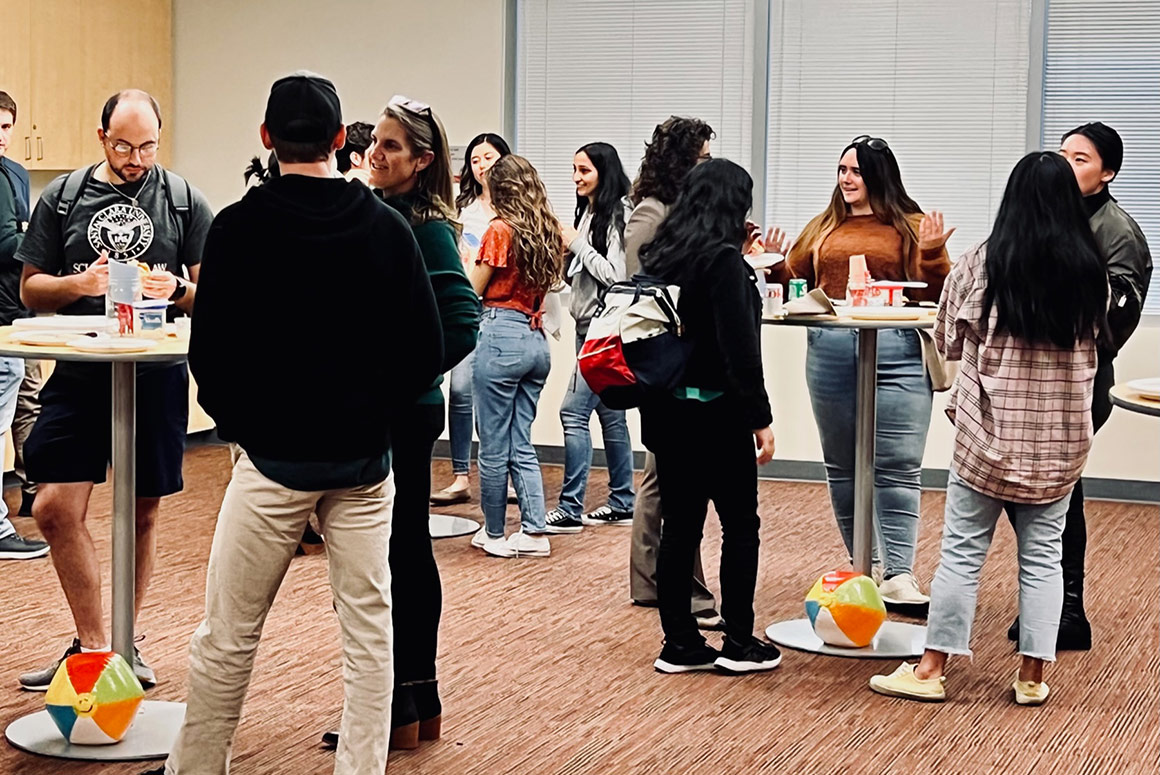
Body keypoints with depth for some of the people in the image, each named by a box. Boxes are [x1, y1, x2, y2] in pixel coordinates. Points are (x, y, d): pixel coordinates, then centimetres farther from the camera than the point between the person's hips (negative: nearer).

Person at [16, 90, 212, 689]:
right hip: (78, 375, 1)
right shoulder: (62, 197, 6)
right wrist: (80, 283, -13)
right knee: (56, 508, -8)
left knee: (141, 514, 8)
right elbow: (30, 290, 7)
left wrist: (177, 289, -16)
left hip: (156, 376, 0)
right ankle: (91, 645, 7)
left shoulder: (184, 201, 4)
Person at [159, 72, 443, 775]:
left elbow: (209, 353, -6)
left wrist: (240, 423, 11)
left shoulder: (238, 227, -7)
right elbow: (426, 348, 0)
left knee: (228, 637, 8)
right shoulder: (388, 226, -1)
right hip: (365, 460, 2)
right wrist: (373, 415, 12)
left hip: (275, 456, -2)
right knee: (369, 630, 8)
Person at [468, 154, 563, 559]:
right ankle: (533, 532, 7)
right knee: (521, 444, 12)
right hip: (537, 339, 7)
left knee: (494, 446, 3)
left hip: (500, 334, -7)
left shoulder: (500, 230, -10)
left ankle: (494, 533, 11)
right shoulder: (549, 231, 9)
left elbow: (472, 291, -3)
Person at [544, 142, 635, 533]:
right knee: (609, 413, 13)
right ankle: (622, 503, 20)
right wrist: (566, 248, 1)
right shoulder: (589, 212, 14)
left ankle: (571, 508, -7)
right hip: (589, 325, 9)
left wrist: (577, 243, -12)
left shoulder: (619, 215, -12)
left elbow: (615, 275, -18)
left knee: (574, 411, -11)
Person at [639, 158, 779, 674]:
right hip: (716, 411, -7)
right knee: (740, 524, 7)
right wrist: (761, 417, -14)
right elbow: (739, 346, -19)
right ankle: (739, 645, 12)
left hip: (666, 409, 7)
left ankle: (680, 645, 14)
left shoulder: (660, 254, 8)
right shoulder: (723, 259, -15)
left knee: (679, 524, 10)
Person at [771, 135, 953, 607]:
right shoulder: (822, 229, 16)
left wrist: (931, 254, -15)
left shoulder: (910, 228, 5)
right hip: (830, 352, 4)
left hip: (895, 354, -4)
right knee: (843, 465, 9)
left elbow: (934, 296, 0)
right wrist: (774, 268, 1)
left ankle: (898, 576, -8)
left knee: (898, 466, -8)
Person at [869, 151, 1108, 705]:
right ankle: (1033, 676, 14)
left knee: (962, 550, 3)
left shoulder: (983, 263, -9)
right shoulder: (1092, 271, 0)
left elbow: (948, 341, 1)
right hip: (1062, 435, 3)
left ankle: (931, 670, 10)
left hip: (990, 430, -3)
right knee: (1043, 555, 10)